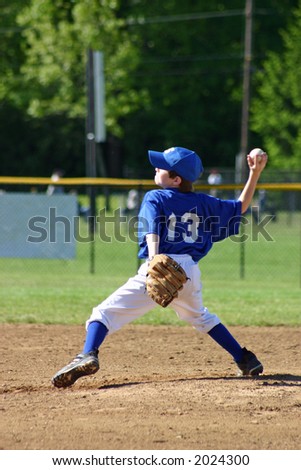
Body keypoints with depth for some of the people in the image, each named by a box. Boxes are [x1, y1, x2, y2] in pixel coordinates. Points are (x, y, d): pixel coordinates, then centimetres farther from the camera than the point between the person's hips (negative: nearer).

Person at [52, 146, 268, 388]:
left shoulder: (155, 198, 2)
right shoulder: (202, 202, 15)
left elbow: (152, 230, -16)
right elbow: (240, 208, 24)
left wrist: (153, 259, -33)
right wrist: (255, 174, 26)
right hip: (190, 271, 5)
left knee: (105, 312, -5)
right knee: (201, 317, 33)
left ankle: (88, 355, -30)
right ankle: (245, 360, 30)